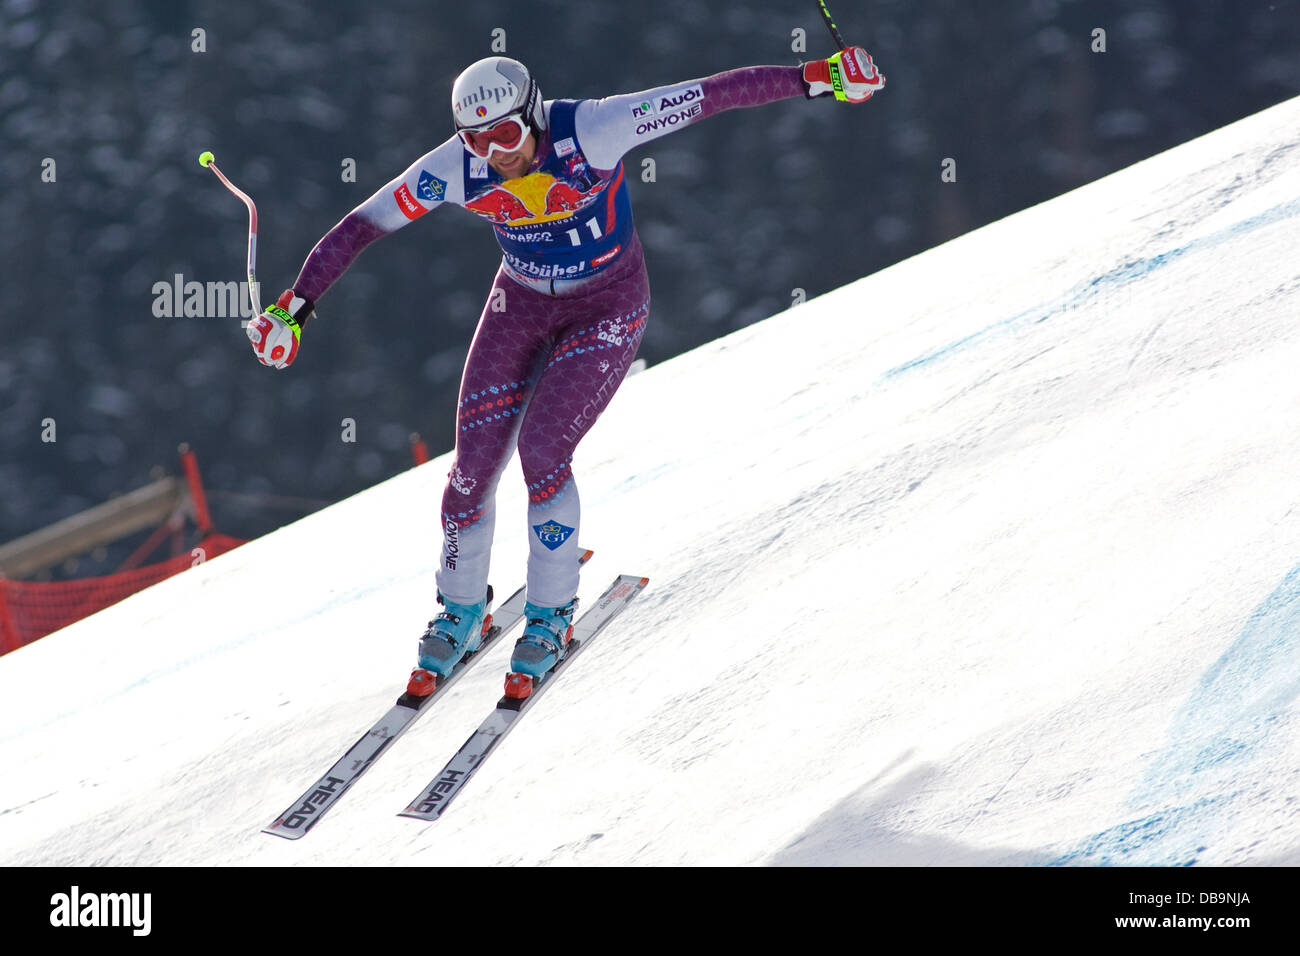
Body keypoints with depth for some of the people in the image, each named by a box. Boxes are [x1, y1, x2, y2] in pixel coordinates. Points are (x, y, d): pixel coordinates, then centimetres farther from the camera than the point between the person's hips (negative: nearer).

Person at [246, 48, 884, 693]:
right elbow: (361, 226, -12)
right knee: (474, 463, -3)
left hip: (608, 308, -3)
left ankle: (551, 616, 3)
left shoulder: (591, 131, -30)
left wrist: (812, 79, -31)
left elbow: (712, 95, -29)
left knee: (541, 450, -18)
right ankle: (461, 610, 21)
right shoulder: (455, 169, -20)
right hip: (522, 304, 4)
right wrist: (297, 303, -15)